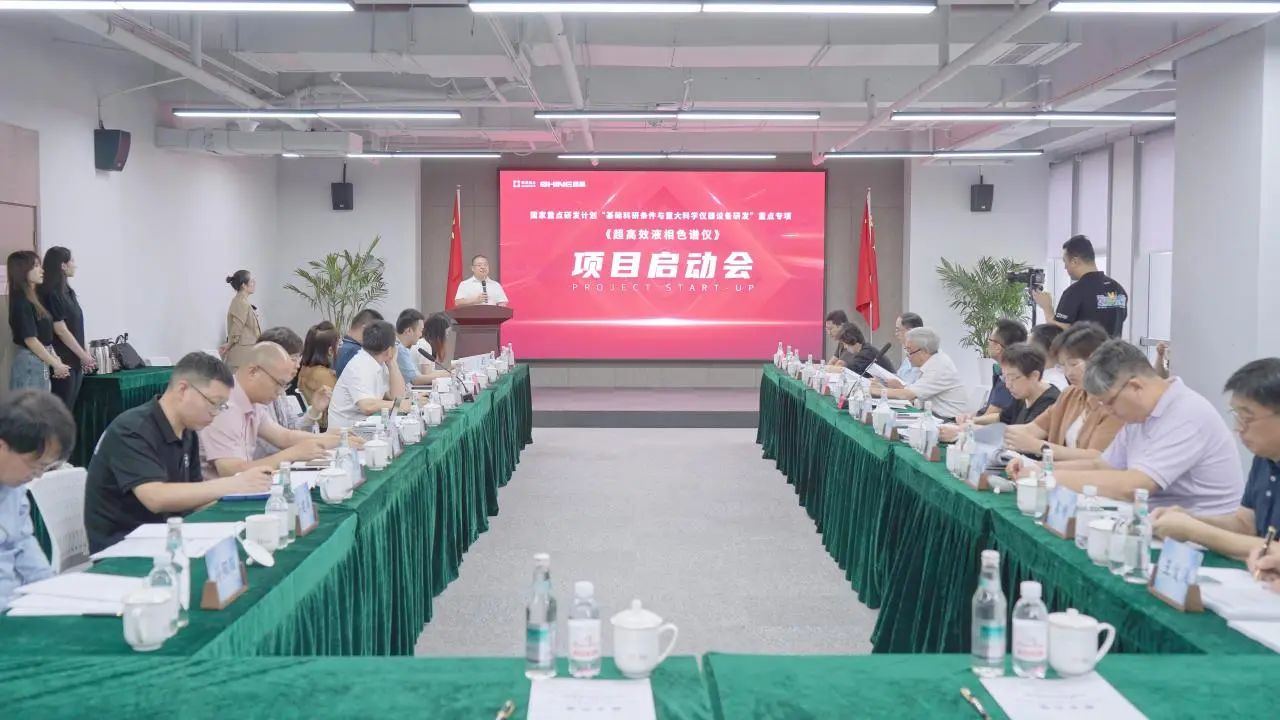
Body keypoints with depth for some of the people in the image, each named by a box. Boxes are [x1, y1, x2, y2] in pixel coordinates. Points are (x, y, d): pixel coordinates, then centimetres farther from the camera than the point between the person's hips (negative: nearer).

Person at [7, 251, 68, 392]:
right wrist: (55, 364, -12)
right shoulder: (21, 302, -15)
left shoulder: (33, 298, 13)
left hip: (41, 362, 9)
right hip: (30, 363, -9)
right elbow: (31, 340, -17)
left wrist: (56, 359, 7)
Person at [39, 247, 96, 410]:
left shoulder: (67, 291, 13)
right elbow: (60, 330, -15)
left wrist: (84, 354, 8)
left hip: (75, 360, 8)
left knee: (69, 408, 10)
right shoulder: (51, 294, -13)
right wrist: (83, 355, -9)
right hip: (64, 360, -8)